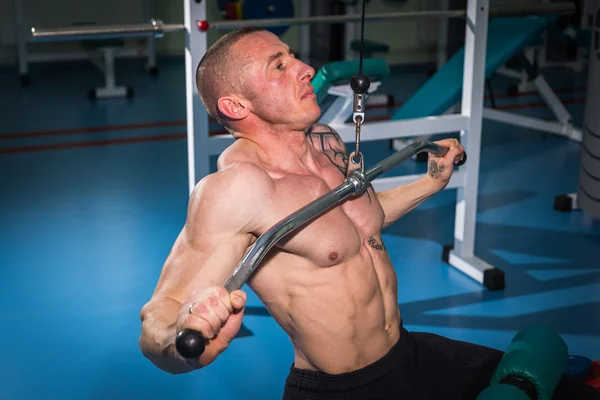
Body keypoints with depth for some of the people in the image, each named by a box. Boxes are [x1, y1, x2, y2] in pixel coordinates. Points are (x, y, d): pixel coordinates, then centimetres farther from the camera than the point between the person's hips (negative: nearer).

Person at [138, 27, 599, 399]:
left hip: (413, 355, 7)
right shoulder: (235, 187, -27)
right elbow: (157, 322, -32)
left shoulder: (328, 144, -1)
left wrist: (432, 182, 25)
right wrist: (188, 341, -54)